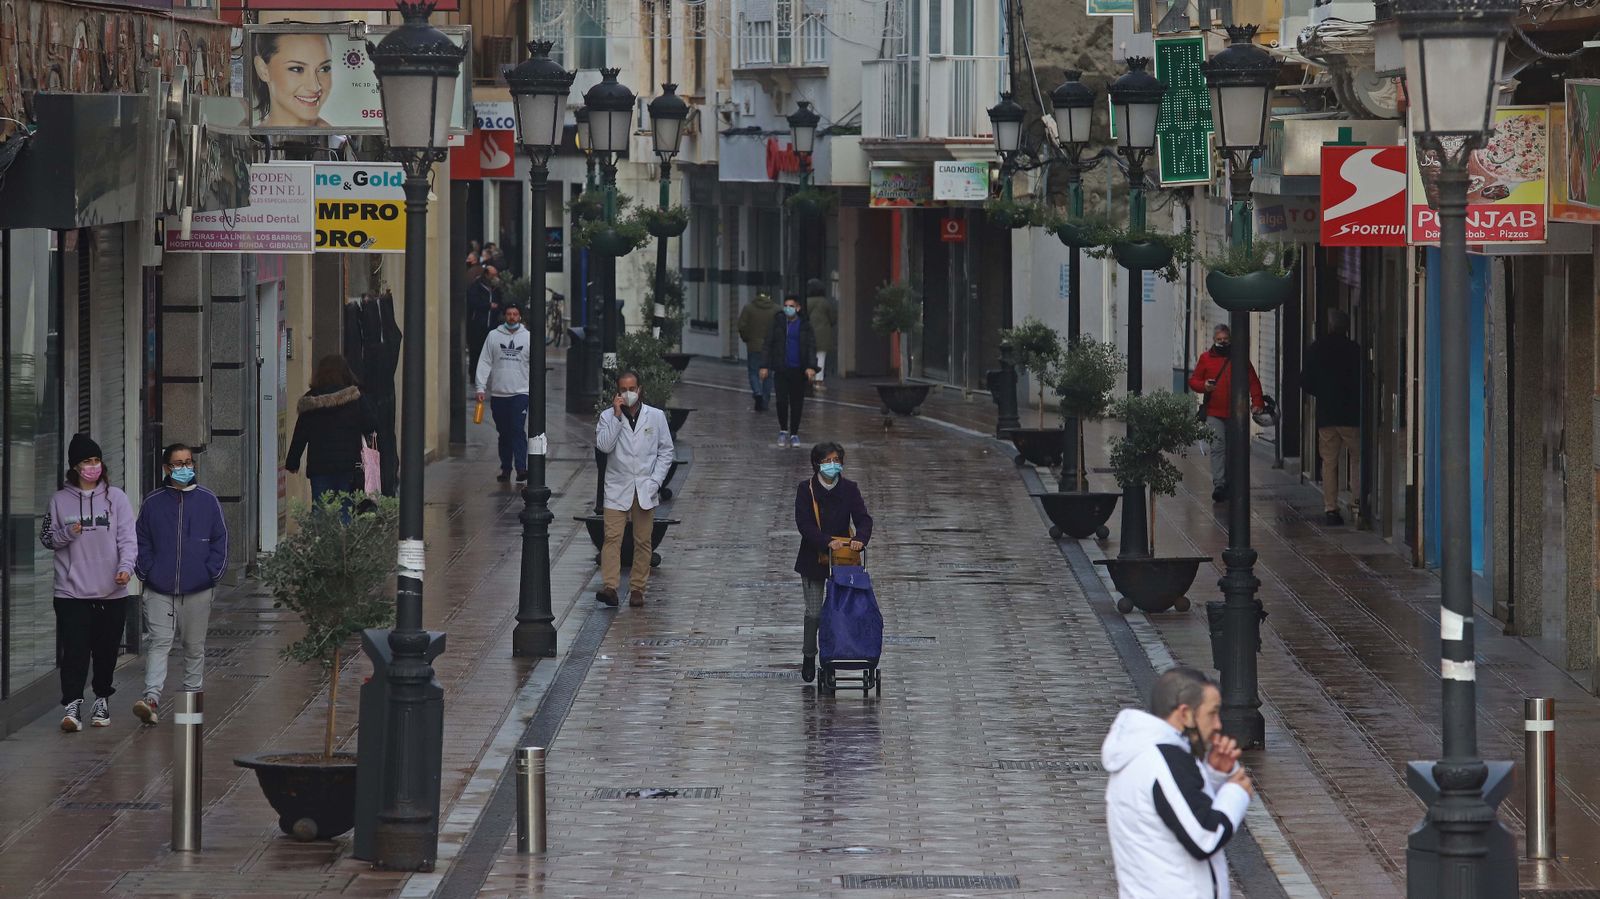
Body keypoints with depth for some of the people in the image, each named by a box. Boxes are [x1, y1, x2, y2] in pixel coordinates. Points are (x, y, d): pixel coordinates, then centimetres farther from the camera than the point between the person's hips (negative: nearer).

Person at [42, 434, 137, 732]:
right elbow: (46, 538, 11)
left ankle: (102, 700, 25)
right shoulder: (61, 500, 5)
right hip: (72, 593, 0)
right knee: (75, 650, -10)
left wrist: (126, 567, -19)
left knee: (106, 651, 8)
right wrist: (67, 534, -10)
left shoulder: (116, 498, 2)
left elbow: (128, 539, -2)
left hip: (112, 592, 0)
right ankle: (72, 706, -13)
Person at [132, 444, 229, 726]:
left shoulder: (207, 501, 5)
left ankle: (192, 695, 19)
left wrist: (212, 574, -3)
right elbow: (141, 542, 9)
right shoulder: (153, 503, 5)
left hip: (197, 590, 1)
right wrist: (146, 572, -4)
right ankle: (152, 698, -20)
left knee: (195, 647, 10)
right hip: (159, 591, -1)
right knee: (158, 643, -11)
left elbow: (220, 541, 7)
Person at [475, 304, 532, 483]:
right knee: (503, 433, 8)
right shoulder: (493, 336, 5)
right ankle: (505, 469, 14)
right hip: (498, 393, 2)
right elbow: (484, 363, 5)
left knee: (518, 430, -13)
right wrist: (481, 388, -4)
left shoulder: (528, 337, 4)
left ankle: (521, 468, -18)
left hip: (520, 392, -2)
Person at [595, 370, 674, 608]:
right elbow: (603, 445, -13)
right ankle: (610, 586, -19)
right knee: (612, 537, -12)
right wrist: (617, 416, -16)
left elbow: (666, 451, 7)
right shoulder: (608, 416, 2)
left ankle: (637, 588, 10)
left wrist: (655, 481, -4)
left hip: (645, 489, 1)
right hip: (617, 489, -1)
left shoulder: (656, 416, 4)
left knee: (642, 541, 4)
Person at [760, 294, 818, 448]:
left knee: (797, 403, 4)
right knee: (782, 401, -9)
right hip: (782, 369, -1)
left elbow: (811, 347, 1)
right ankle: (783, 431, 11)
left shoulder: (805, 326, 4)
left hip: (799, 371, 1)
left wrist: (811, 367, -13)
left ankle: (794, 434, 16)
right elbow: (768, 345, 4)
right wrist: (764, 365, -3)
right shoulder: (777, 323, 3)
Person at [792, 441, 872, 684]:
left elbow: (863, 519, -10)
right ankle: (809, 657, 18)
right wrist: (827, 541, -29)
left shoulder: (849, 489, -2)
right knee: (814, 612, 0)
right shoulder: (806, 489, -8)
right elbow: (804, 523, -16)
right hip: (813, 558, -2)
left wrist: (860, 539, -32)